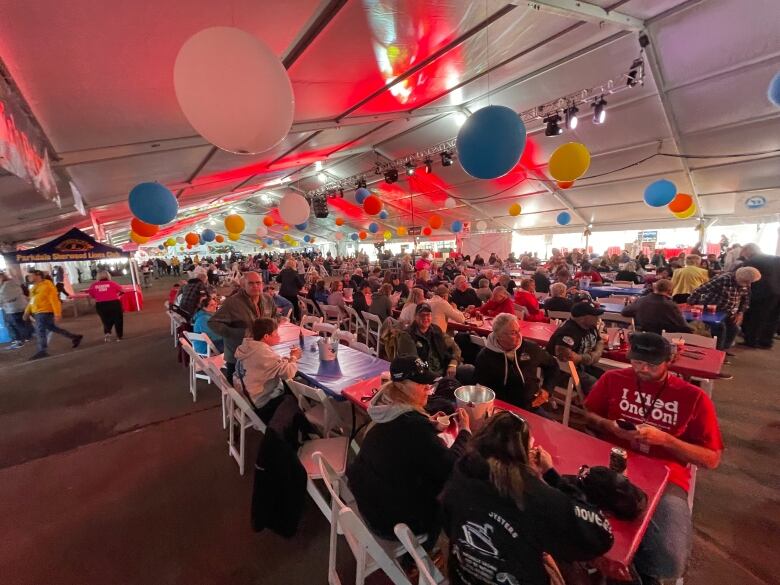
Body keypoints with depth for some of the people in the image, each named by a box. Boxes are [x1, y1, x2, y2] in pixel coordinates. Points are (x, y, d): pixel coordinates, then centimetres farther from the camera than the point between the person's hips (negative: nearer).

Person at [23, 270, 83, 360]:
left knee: (40, 331, -7)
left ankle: (42, 351, 1)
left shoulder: (47, 286, -16)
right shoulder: (34, 287, 13)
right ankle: (75, 337, 22)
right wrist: (27, 311, 14)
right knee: (52, 328, 14)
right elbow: (32, 301, 22)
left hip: (45, 312, -9)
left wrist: (57, 314, -22)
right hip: (37, 313, 10)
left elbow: (54, 300, -19)